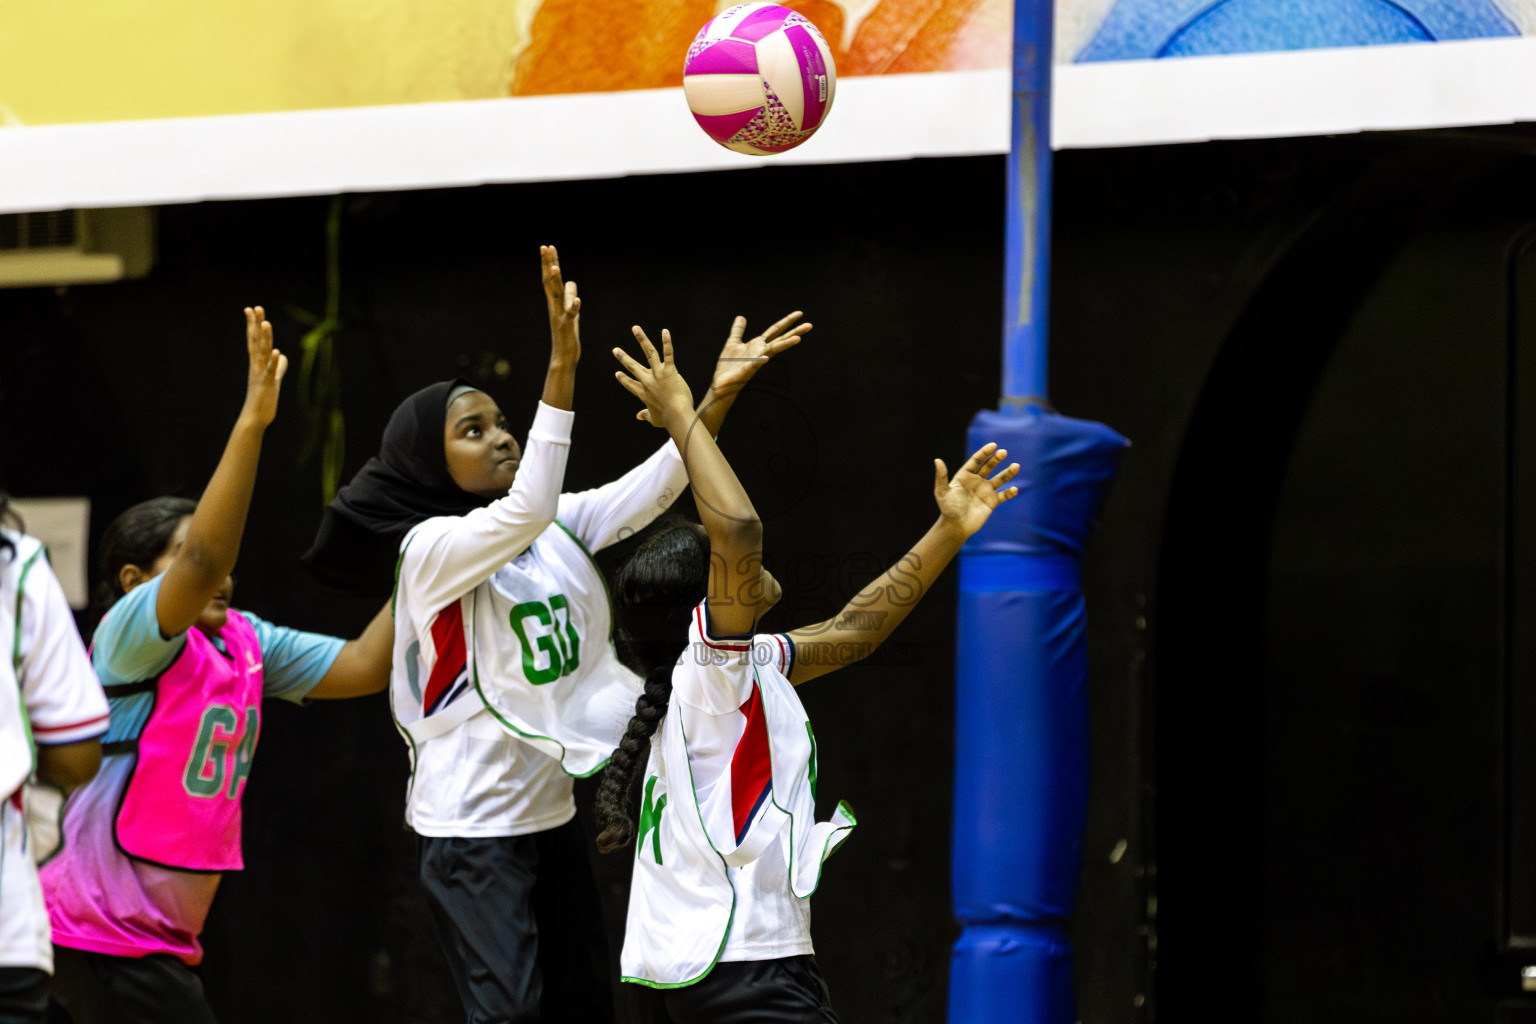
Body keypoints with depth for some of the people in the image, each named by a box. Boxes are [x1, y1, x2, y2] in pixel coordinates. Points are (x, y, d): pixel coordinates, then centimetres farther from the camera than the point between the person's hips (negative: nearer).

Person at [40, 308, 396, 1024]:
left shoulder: (246, 642, 11)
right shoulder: (129, 635, -12)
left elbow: (363, 666, 10)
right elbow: (202, 561, -30)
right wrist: (251, 421, -32)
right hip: (103, 932, -9)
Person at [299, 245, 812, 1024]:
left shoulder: (553, 530, 6)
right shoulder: (429, 549, -14)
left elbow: (646, 492, -5)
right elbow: (524, 512, -31)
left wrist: (719, 395, -18)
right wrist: (562, 366, -36)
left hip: (552, 813, 8)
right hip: (472, 829, -8)